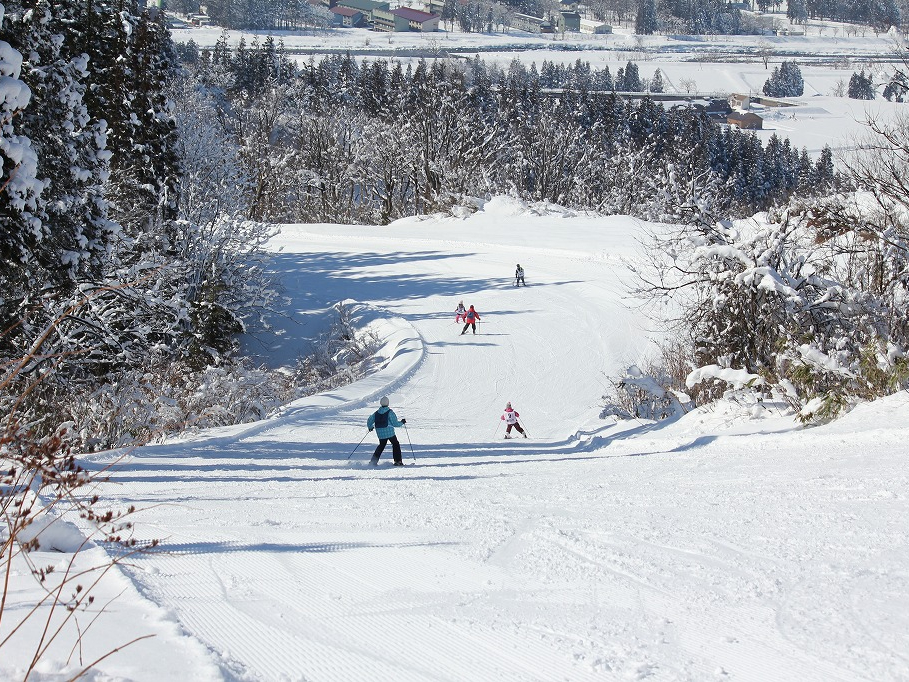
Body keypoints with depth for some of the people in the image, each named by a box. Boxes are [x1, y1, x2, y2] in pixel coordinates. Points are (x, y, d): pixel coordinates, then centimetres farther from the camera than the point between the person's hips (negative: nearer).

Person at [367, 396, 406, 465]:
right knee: (396, 444, 10)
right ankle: (398, 461, 2)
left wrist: (370, 427, 32)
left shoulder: (376, 413, 6)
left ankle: (374, 460, 14)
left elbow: (369, 421, 11)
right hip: (389, 432, -5)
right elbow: (395, 423, -9)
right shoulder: (390, 412, -9)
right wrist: (402, 422, 9)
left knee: (381, 445, 23)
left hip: (380, 433, 5)